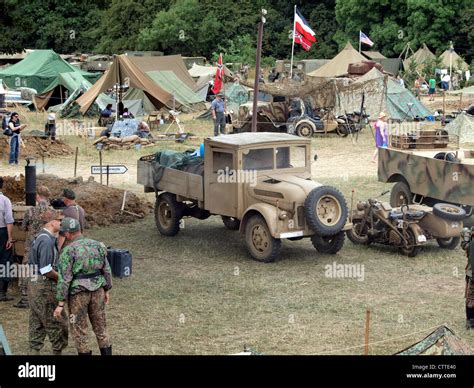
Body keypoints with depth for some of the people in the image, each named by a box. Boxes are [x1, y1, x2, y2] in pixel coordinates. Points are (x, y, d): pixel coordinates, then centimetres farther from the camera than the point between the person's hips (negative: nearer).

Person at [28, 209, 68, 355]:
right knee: (57, 323, 0)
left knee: (37, 324, 14)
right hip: (45, 287, -10)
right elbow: (46, 270, -23)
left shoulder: (39, 237, 12)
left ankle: (34, 351, 18)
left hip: (34, 284, 10)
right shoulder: (47, 240, -19)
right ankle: (58, 351, 7)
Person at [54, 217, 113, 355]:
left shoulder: (68, 251, -14)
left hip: (78, 293, -5)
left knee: (79, 330, 8)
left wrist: (60, 304, -11)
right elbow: (106, 270, 7)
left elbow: (64, 279, -15)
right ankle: (107, 353, 22)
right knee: (100, 326, 17)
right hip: (98, 290, 5)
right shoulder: (97, 245, 2)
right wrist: (107, 290, 19)